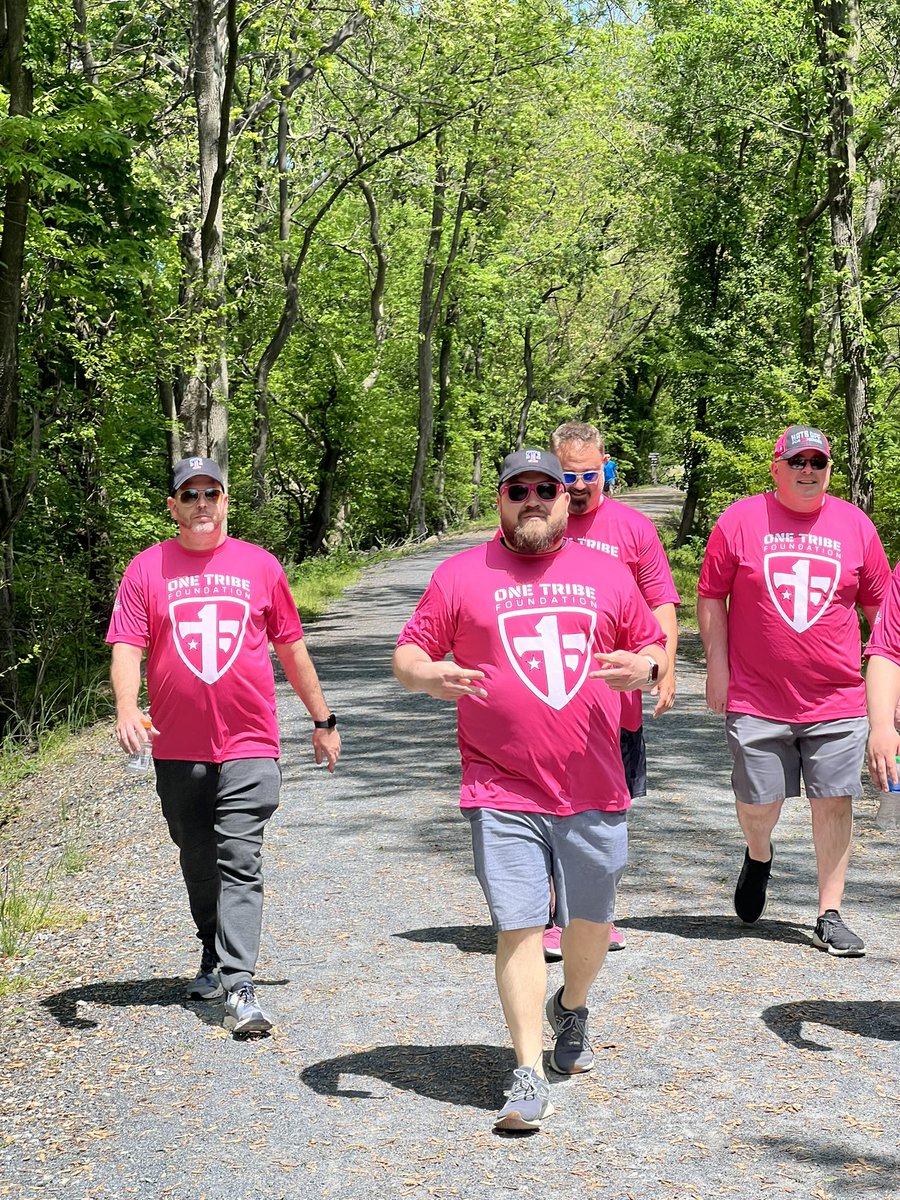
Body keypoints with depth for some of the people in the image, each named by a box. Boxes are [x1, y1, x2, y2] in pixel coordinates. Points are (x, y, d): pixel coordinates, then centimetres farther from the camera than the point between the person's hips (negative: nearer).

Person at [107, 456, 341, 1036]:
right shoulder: (147, 569, 4)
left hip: (248, 746, -1)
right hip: (177, 749, 2)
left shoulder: (260, 565, 6)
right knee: (198, 862, 14)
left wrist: (323, 719, 15)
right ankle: (215, 955, 34)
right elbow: (127, 646, -3)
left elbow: (291, 646, 13)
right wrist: (127, 707, -22)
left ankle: (240, 987, -13)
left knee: (240, 863, -9)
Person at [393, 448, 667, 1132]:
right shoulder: (462, 574, 4)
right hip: (503, 792, -2)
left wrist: (645, 666, -9)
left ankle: (573, 1009, 43)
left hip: (594, 790, 3)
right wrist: (428, 675, -19)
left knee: (593, 918, 12)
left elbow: (654, 647, 15)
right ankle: (529, 1074, 3)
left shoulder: (607, 573, 10)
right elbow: (409, 652, 4)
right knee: (518, 927, -5)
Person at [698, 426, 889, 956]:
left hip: (837, 699, 1)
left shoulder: (855, 525, 6)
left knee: (834, 802, 0)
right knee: (758, 803, 3)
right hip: (756, 699, -1)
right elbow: (711, 597, 4)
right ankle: (759, 856, 38)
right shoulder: (740, 520, 0)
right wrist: (717, 667, -1)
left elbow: (881, 605, 13)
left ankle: (830, 915, 12)